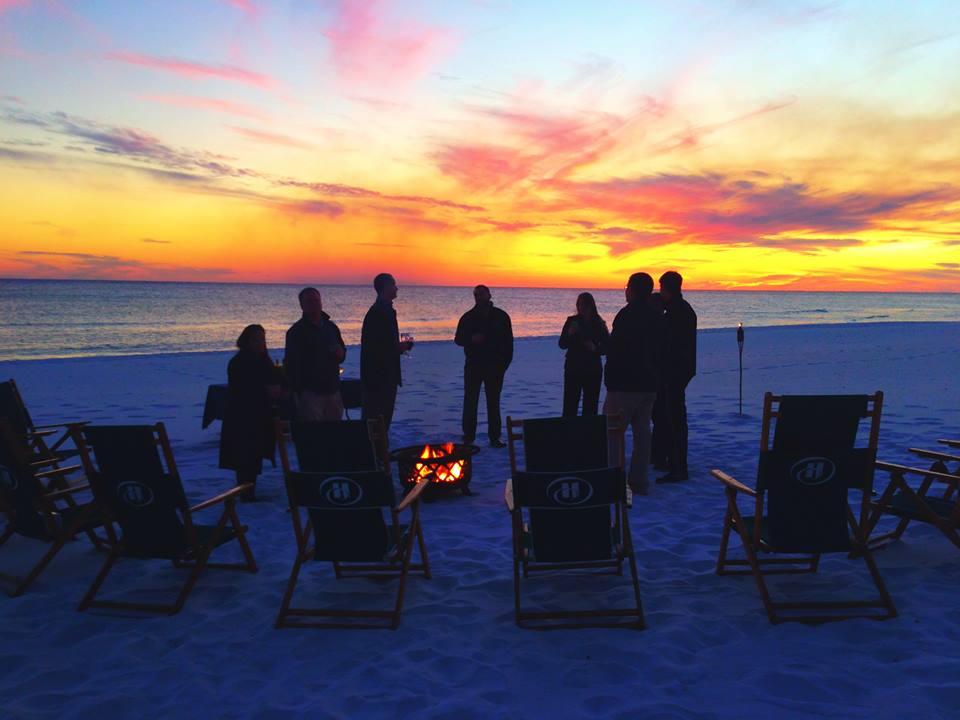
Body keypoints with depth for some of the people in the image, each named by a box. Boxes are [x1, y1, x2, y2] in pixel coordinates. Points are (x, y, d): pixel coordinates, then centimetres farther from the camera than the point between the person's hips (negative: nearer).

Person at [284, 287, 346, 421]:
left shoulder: (331, 327, 13)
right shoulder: (296, 331, -3)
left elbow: (342, 354, 23)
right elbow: (291, 365, -5)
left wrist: (340, 353, -2)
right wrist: (298, 392, -12)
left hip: (332, 390, 6)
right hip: (310, 393, -5)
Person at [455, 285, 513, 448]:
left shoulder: (501, 316, 3)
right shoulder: (468, 317, 3)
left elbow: (509, 341, 5)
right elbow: (458, 339, 5)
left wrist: (505, 362, -3)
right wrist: (471, 338, -16)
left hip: (495, 366, 0)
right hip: (473, 366, 0)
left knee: (493, 403, 7)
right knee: (470, 402, 1)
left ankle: (494, 437, 13)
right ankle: (468, 437, 7)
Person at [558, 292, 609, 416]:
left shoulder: (598, 323, 2)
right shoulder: (572, 321, 3)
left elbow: (606, 346, 4)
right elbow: (562, 344, 0)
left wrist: (595, 349, -15)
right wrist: (570, 333, -18)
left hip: (593, 370, 0)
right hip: (573, 369, 0)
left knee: (590, 407, 1)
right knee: (570, 406, -5)